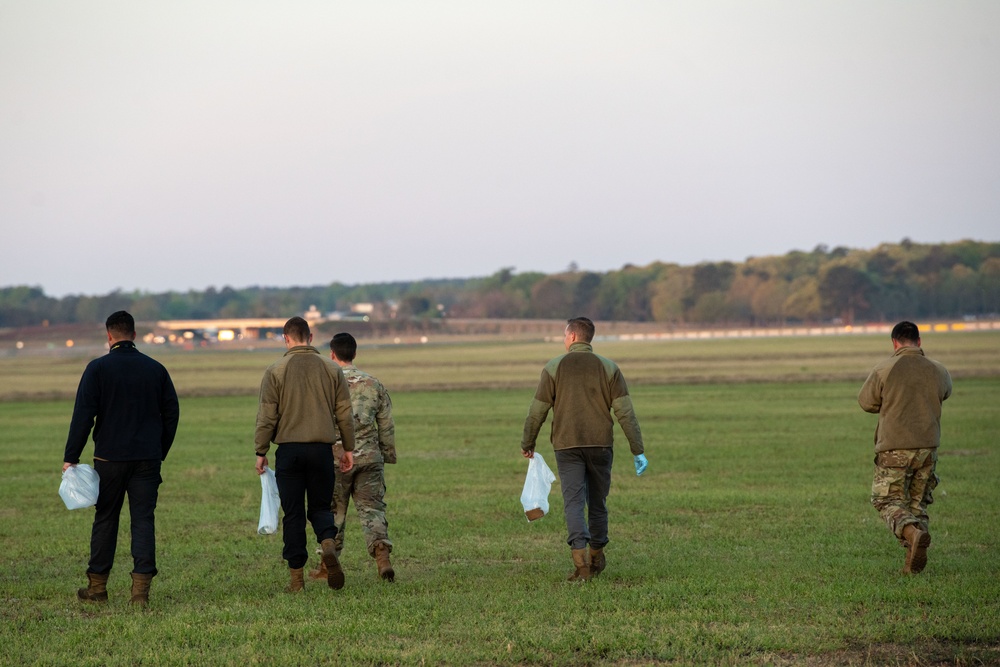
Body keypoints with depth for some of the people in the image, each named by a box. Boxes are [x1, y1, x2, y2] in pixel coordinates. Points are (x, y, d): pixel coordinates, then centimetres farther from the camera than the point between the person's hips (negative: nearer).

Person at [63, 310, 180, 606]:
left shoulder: (98, 368, -5)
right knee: (143, 520, 2)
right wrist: (160, 452, 20)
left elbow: (83, 415, -9)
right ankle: (140, 588, -5)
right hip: (147, 459, 2)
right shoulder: (156, 369, 5)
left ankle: (97, 586, 15)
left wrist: (71, 457, -5)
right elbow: (171, 413, 10)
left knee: (105, 520, 9)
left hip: (109, 458, -2)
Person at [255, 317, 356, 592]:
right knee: (320, 506, 14)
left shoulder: (275, 371, -2)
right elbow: (345, 414, 6)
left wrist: (261, 451, 4)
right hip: (322, 448, 2)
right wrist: (348, 448, 14)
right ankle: (328, 543, -17)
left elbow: (266, 417, -3)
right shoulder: (332, 369, 5)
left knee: (293, 514, 4)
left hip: (289, 450, -2)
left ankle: (296, 577, 4)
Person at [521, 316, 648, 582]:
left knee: (573, 503, -5)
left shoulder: (554, 368, 0)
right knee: (597, 503, 15)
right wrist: (638, 451, -2)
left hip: (567, 447, -2)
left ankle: (580, 560, -20)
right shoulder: (608, 368, 2)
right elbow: (625, 412, -4)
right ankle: (596, 557, 26)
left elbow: (537, 412, 1)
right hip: (601, 444, 2)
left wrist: (527, 444, 15)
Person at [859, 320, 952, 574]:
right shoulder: (937, 371, -1)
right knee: (918, 502, 15)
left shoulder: (883, 370, -10)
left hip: (894, 448, -4)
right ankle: (913, 562, 8)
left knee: (888, 500, 6)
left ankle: (912, 532, -24)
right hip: (928, 447, 4)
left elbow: (866, 402, 2)